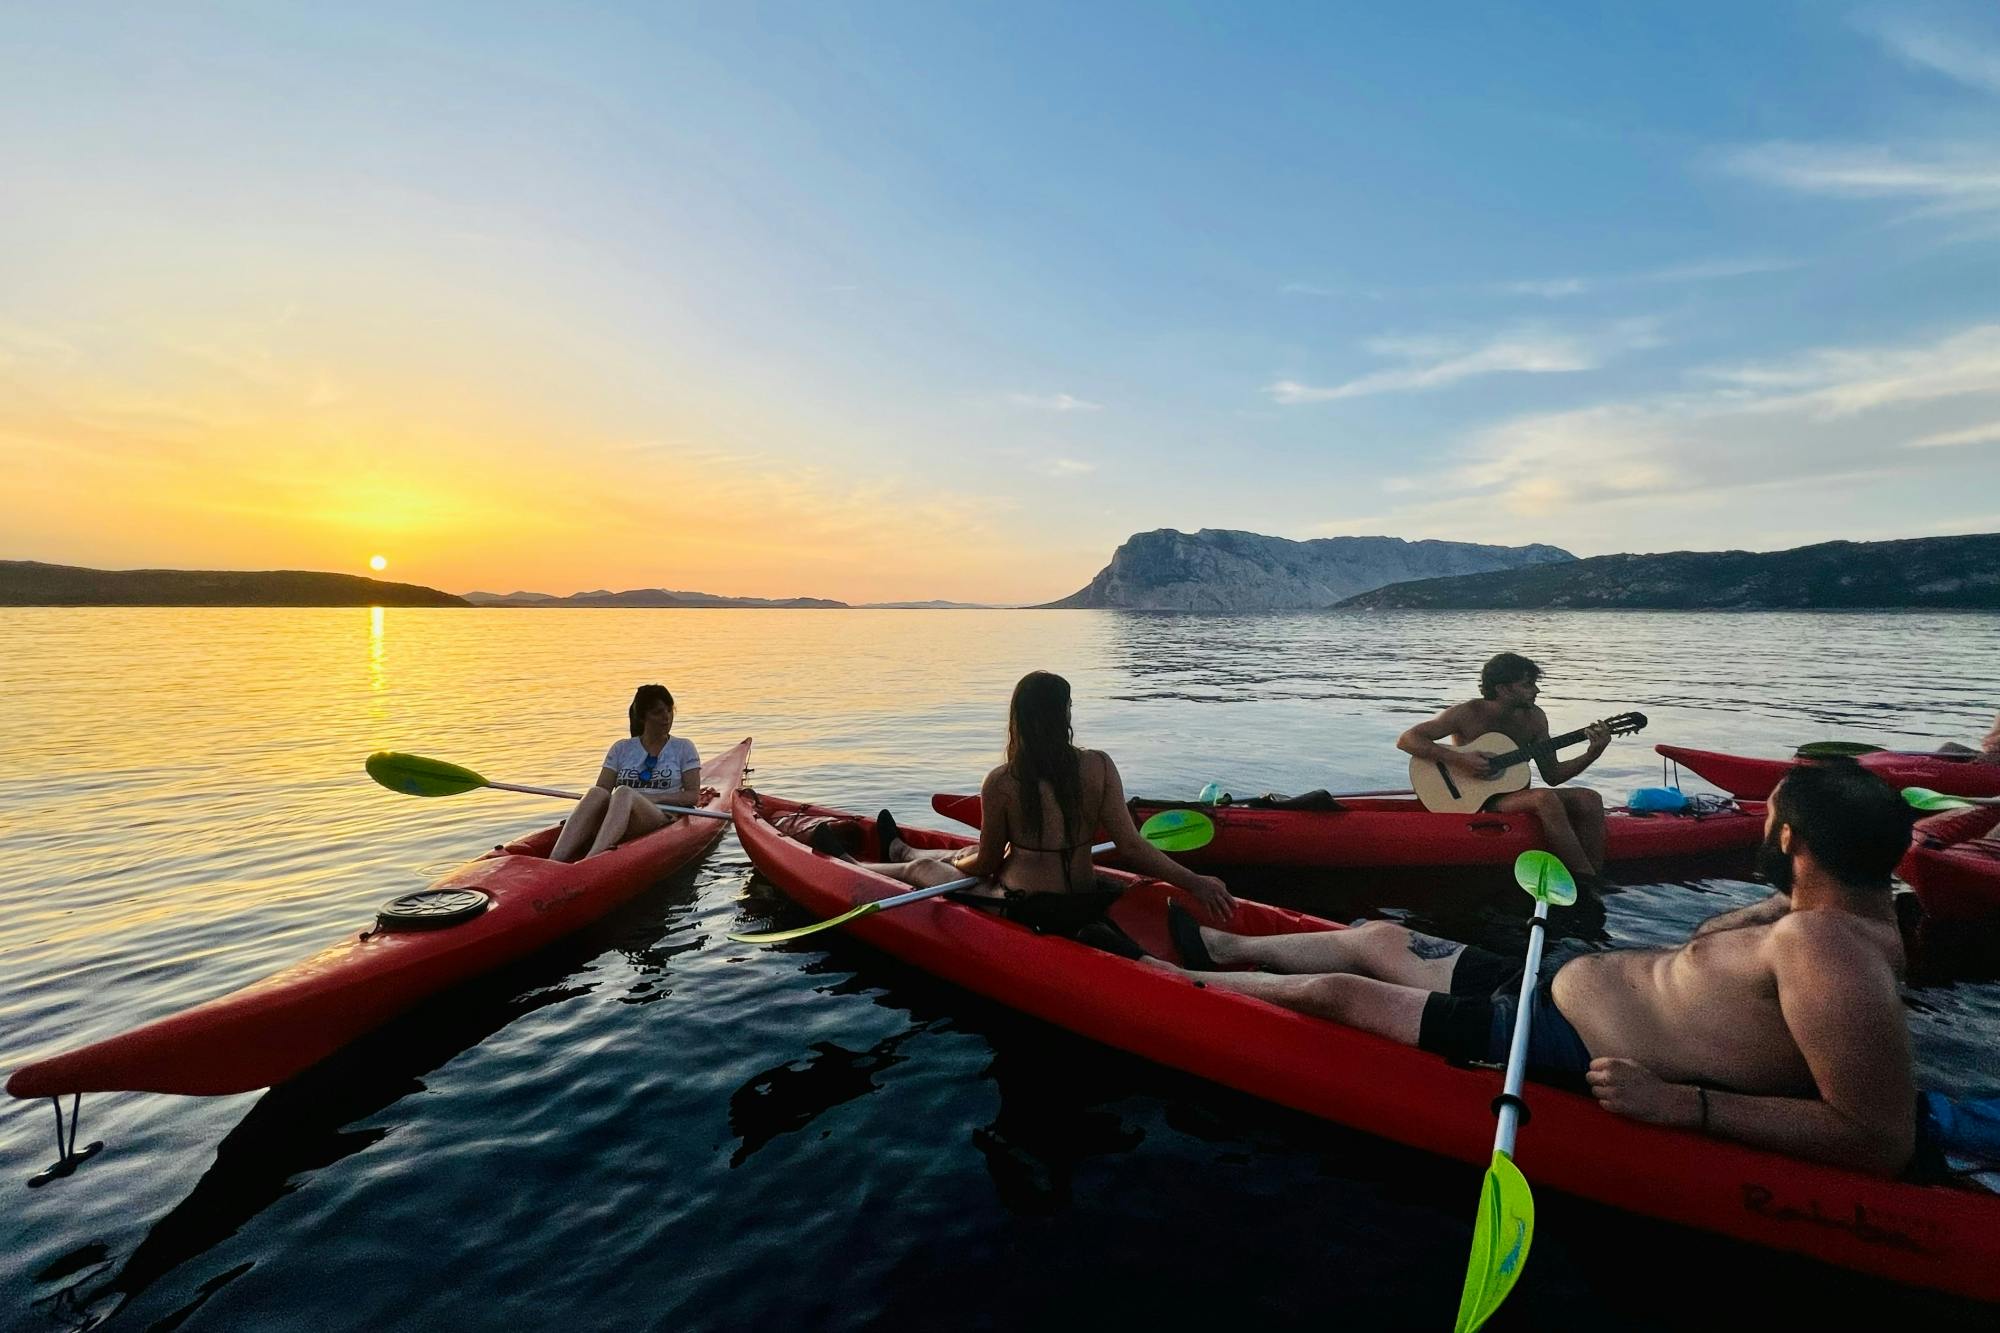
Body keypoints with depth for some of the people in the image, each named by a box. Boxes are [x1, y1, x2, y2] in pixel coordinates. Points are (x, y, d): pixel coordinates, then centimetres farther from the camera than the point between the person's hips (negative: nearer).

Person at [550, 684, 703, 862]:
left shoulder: (683, 748, 14)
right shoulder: (621, 749, 19)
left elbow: (693, 796, 4)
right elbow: (602, 789, 9)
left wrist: (653, 798, -8)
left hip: (664, 820, -2)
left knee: (624, 793, -33)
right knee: (596, 793, -31)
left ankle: (589, 861, -56)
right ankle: (553, 863, -48)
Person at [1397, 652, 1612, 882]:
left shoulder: (1534, 718, 7)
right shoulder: (1467, 714, -11)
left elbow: (1552, 775, 11)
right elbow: (1406, 740, -17)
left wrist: (1593, 753, -4)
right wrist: (1458, 759, -25)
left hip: (1517, 797, 7)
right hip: (1478, 803, -7)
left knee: (1589, 798, -15)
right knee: (1545, 798, -32)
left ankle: (1597, 885, -12)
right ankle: (1585, 877, -22)